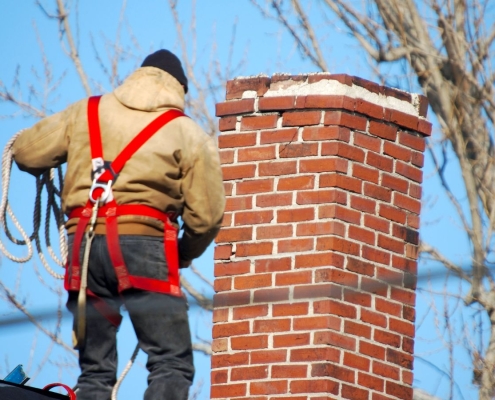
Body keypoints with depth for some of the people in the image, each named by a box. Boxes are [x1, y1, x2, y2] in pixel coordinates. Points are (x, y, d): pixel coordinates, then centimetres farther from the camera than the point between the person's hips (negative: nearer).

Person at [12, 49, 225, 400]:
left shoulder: (86, 113, 14)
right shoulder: (188, 134, 6)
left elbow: (26, 153, 15)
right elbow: (206, 216, 1)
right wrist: (183, 256, 21)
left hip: (84, 246, 4)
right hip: (143, 243, -4)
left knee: (95, 371, 10)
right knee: (172, 365, -4)